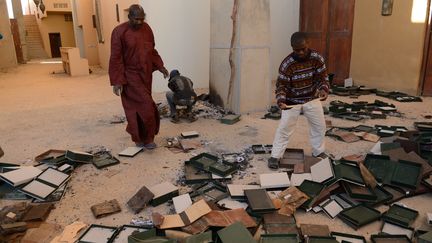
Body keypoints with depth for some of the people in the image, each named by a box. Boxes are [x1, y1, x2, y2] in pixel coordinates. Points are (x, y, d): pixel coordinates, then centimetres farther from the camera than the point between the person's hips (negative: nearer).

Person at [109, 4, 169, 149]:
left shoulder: (146, 28, 6)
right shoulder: (119, 32, -12)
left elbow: (152, 50, 16)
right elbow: (116, 58, -12)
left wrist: (160, 66, 6)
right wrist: (117, 81, -16)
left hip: (146, 75, 6)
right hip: (130, 76, -5)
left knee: (141, 106, 13)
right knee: (145, 106, -9)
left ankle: (140, 137, 27)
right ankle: (146, 138, 7)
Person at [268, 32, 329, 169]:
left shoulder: (317, 58, -15)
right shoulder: (287, 64, -23)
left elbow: (322, 77, -6)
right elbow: (281, 85, -17)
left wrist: (323, 89, -27)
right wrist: (281, 100, -35)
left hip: (312, 98, 3)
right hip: (292, 100, -3)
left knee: (319, 125, 9)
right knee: (284, 127, -5)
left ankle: (318, 152, 31)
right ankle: (275, 156, 8)